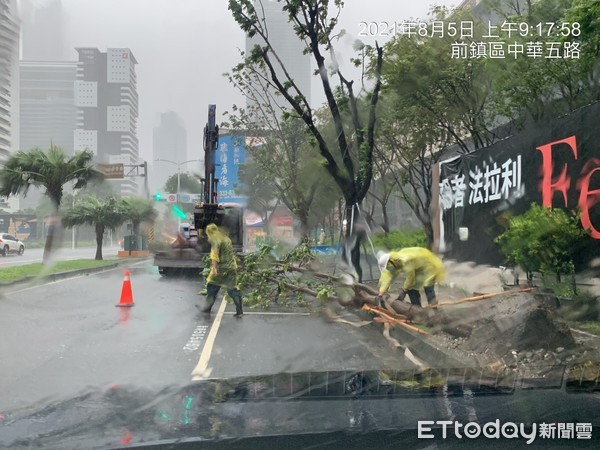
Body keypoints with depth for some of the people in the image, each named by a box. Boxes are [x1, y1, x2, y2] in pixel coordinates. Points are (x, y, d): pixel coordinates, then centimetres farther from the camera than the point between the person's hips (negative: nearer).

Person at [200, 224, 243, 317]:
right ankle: (239, 311, -1)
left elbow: (215, 254, -18)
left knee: (212, 287, 12)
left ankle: (208, 308, 19)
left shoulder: (215, 240, -6)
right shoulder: (226, 238, 17)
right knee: (233, 289, 6)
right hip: (232, 267, 7)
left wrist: (214, 267, -24)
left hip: (221, 267, -7)